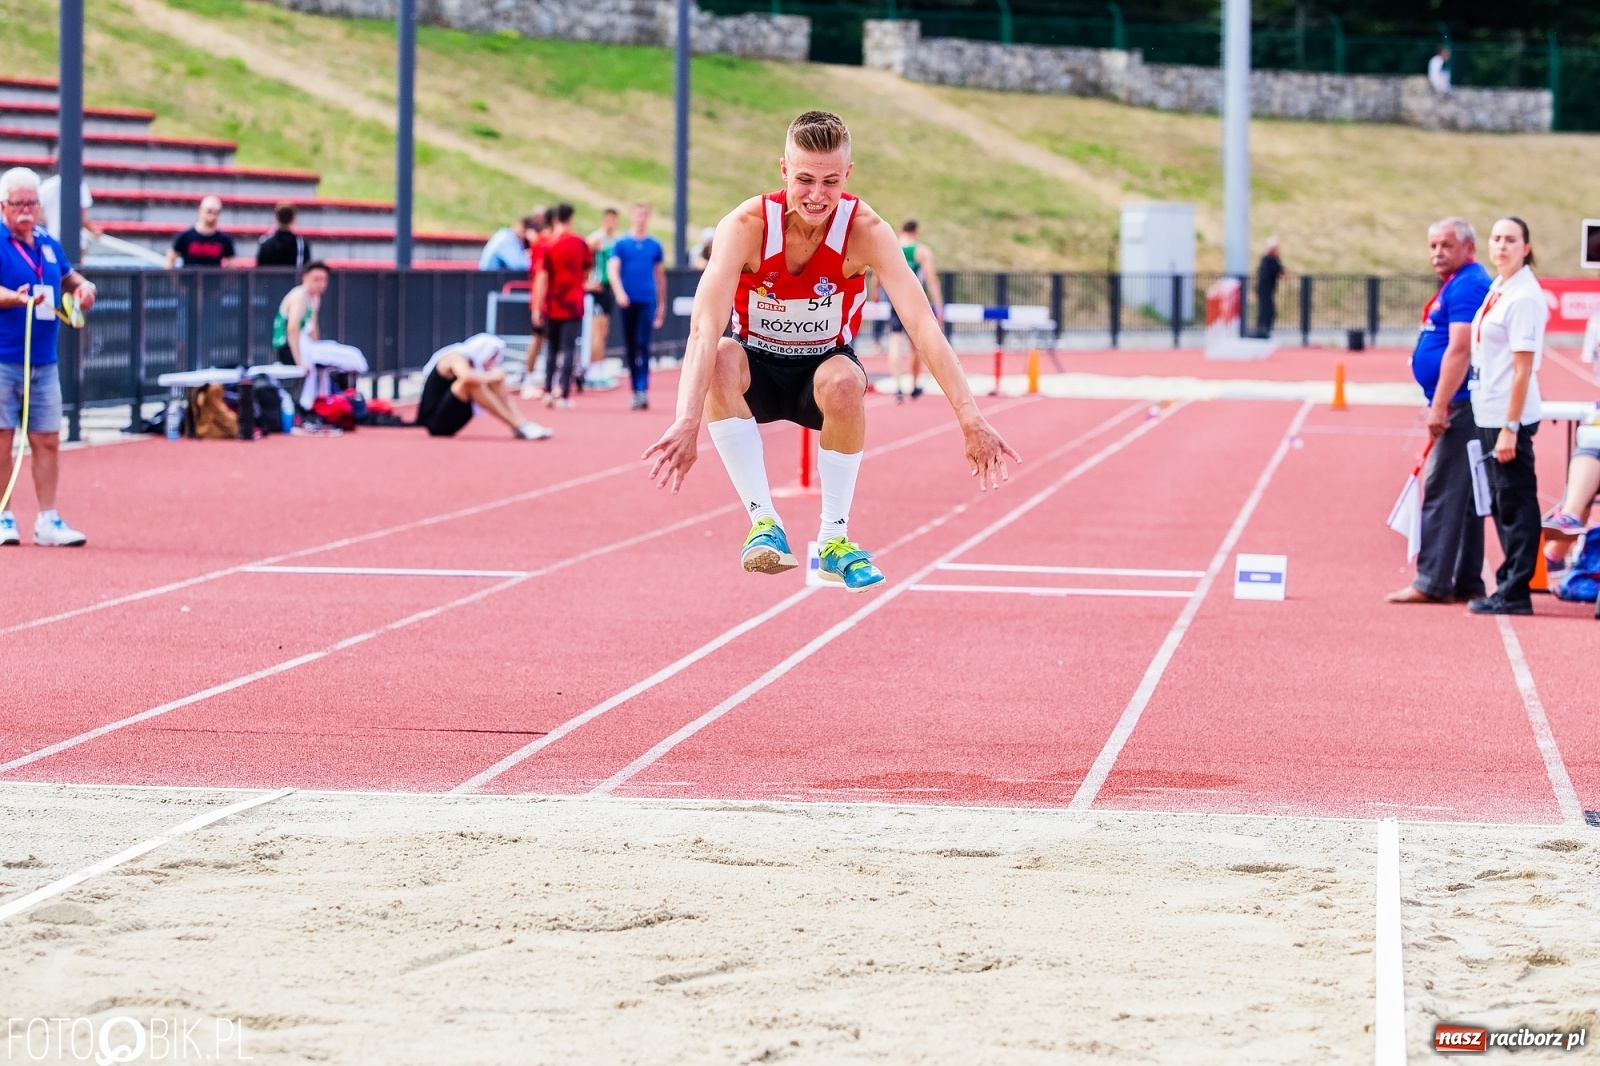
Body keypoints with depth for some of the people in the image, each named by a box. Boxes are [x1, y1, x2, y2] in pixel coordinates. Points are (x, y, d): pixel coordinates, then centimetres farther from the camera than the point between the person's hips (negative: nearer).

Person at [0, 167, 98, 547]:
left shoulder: (48, 244, 13)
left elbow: (69, 276, 30)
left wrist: (83, 287, 8)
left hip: (44, 363, 6)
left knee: (47, 441, 6)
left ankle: (48, 521, 11)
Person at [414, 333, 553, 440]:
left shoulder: (474, 364, 10)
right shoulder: (456, 358, -14)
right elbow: (466, 376, -38)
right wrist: (491, 377, -23)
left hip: (448, 423, 9)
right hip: (435, 421, -9)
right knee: (471, 382, -29)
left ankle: (522, 424, -14)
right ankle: (518, 426, -28)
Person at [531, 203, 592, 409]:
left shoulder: (547, 246, -6)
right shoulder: (580, 244, -2)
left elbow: (541, 278, -11)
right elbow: (587, 271, 11)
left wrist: (537, 308, -10)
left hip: (552, 306, 0)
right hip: (573, 305, 0)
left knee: (551, 349, 14)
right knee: (568, 349, -2)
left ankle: (548, 391, 8)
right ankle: (564, 395, -8)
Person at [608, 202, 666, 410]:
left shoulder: (655, 246, 8)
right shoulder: (621, 244, 5)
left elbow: (660, 276, 15)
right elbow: (613, 270, -4)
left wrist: (662, 305, 14)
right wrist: (619, 293, -22)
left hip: (647, 301, -1)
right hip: (628, 303, 1)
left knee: (642, 345, -12)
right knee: (630, 347, 5)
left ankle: (642, 389, -19)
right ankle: (636, 392, 12)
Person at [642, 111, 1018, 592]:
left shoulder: (866, 231, -21)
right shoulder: (746, 226, -24)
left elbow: (922, 325, -30)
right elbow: (704, 328, -36)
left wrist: (970, 418, -41)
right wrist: (687, 422, -51)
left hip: (823, 368, 0)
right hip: (757, 371, 0)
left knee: (843, 382, -35)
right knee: (720, 359, -35)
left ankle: (834, 539, -17)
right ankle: (764, 523, -26)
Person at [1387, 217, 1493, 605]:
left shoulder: (1467, 286, -14)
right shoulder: (1456, 285, 18)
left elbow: (1459, 349, -22)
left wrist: (1440, 406, -23)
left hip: (1460, 407, -11)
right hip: (1457, 408, 11)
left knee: (1443, 492, -10)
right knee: (1461, 494, 12)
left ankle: (1432, 583, -9)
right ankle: (1466, 583, 15)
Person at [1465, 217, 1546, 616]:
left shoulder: (1524, 297, -14)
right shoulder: (1497, 290, 11)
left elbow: (1523, 367, -17)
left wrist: (1510, 428, -19)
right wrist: (1496, 425, 14)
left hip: (1510, 418, -9)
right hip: (1489, 414, 9)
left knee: (1515, 503, -4)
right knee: (1503, 503, 14)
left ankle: (1515, 593, 0)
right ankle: (1509, 583, 22)